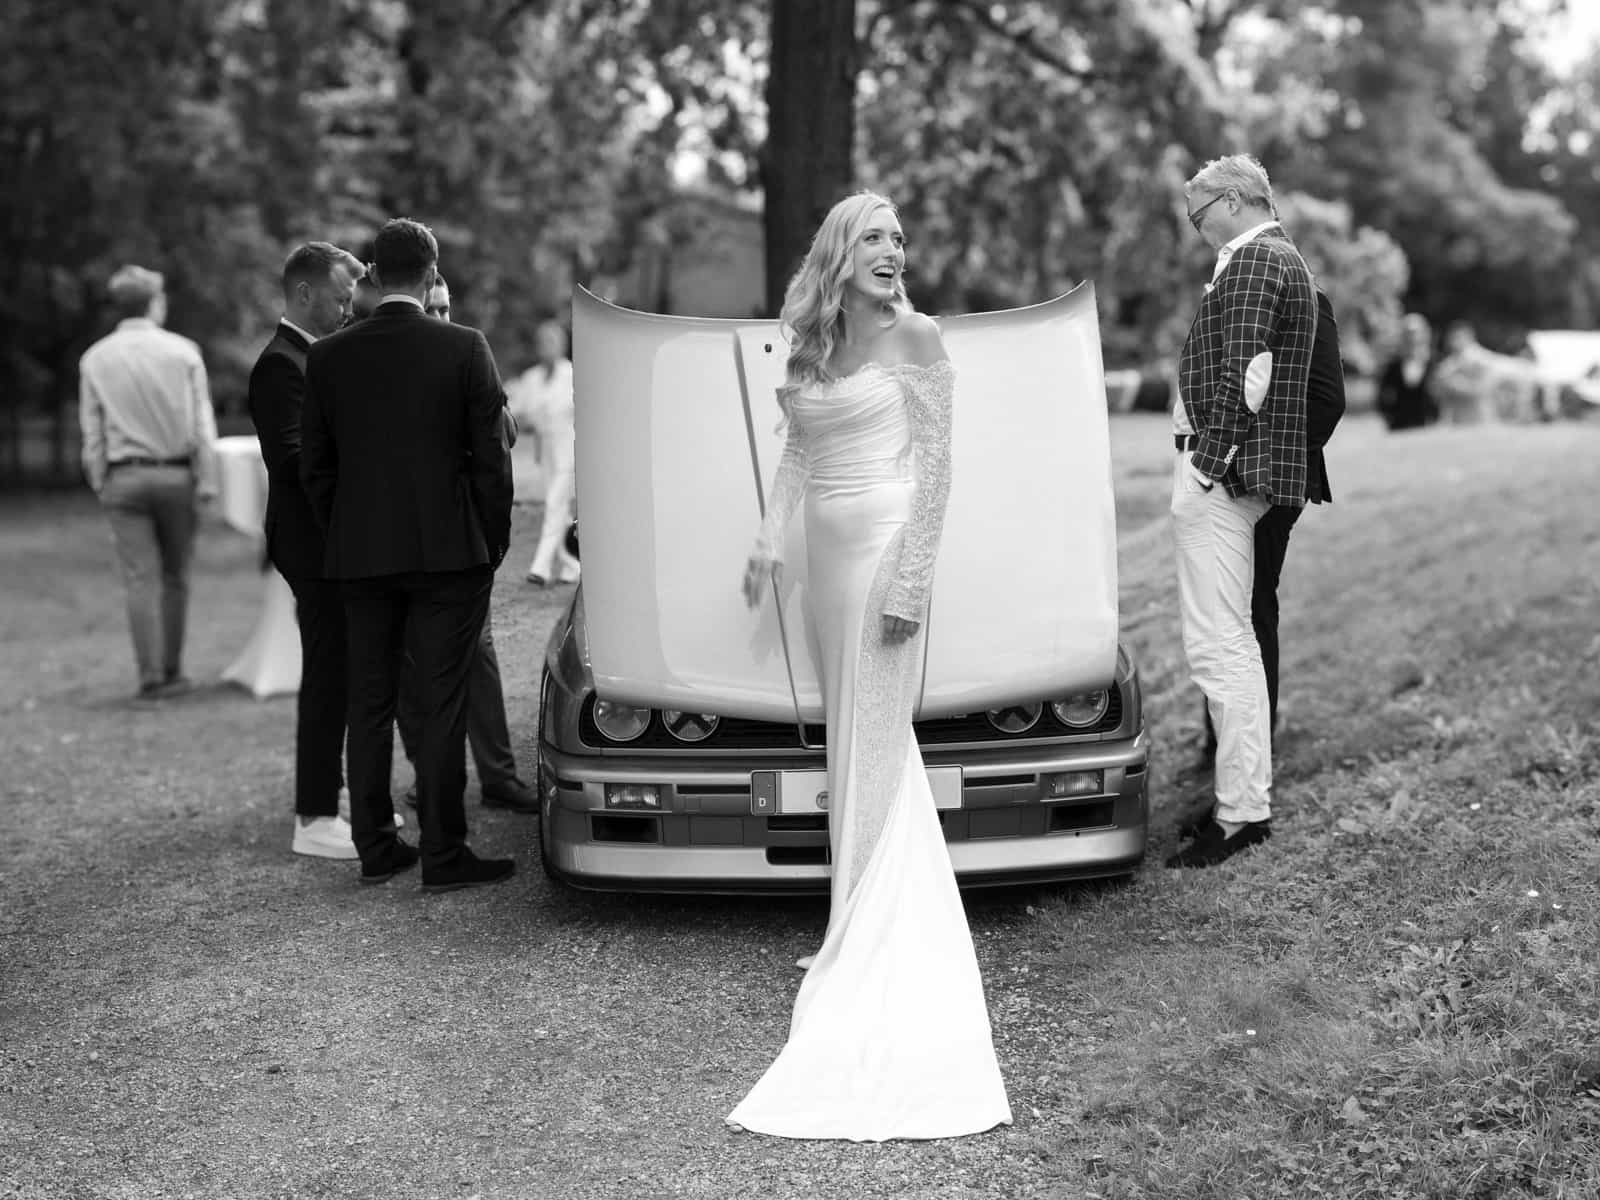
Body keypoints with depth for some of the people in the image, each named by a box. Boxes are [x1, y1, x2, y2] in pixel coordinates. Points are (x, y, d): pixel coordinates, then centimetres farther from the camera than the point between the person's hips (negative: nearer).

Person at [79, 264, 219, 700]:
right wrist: (207, 480, -1)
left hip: (124, 478, 1)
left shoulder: (95, 358, 2)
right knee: (174, 577, 10)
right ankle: (171, 671, 14)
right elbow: (202, 423, -4)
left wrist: (100, 485, 10)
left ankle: (151, 676, -3)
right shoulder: (183, 351, -2)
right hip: (176, 474, -1)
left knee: (141, 579, 1)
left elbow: (92, 432, 3)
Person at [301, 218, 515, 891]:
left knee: (368, 705, 11)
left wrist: (342, 536, 16)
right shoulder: (464, 349, -6)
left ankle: (375, 849, 17)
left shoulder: (327, 357, 2)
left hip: (359, 556, 3)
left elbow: (314, 466, 6)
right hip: (448, 551, -3)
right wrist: (494, 543, 5)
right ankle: (443, 855, 2)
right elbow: (490, 456, -5)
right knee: (443, 704, 1)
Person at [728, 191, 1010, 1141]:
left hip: (887, 547, -7)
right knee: (854, 748, 12)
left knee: (877, 751, -4)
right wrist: (772, 535, 5)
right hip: (830, 556, 7)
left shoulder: (916, 340, -6)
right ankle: (860, 939, 21)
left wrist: (909, 584, -17)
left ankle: (878, 947, 4)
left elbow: (935, 467, -10)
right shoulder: (810, 350, 13)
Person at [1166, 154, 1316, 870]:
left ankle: (1240, 816, -10)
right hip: (1245, 473, 11)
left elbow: (1241, 373, -21)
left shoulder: (1252, 261, -11)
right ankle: (1250, 802, 24)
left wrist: (1211, 457, -20)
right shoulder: (1284, 259, 22)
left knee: (1216, 645, -11)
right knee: (1233, 639, 17)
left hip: (1221, 469, -11)